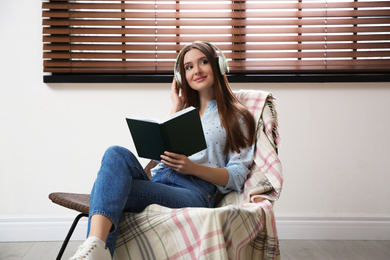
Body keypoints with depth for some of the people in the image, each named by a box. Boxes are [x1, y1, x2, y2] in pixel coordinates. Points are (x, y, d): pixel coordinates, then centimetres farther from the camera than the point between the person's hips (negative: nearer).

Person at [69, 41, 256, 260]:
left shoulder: (236, 116, 16)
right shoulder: (186, 110, 33)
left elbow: (237, 176, 5)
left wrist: (193, 167, -12)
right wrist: (176, 107, 18)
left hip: (195, 192, -5)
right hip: (157, 181, 5)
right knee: (117, 154, -30)